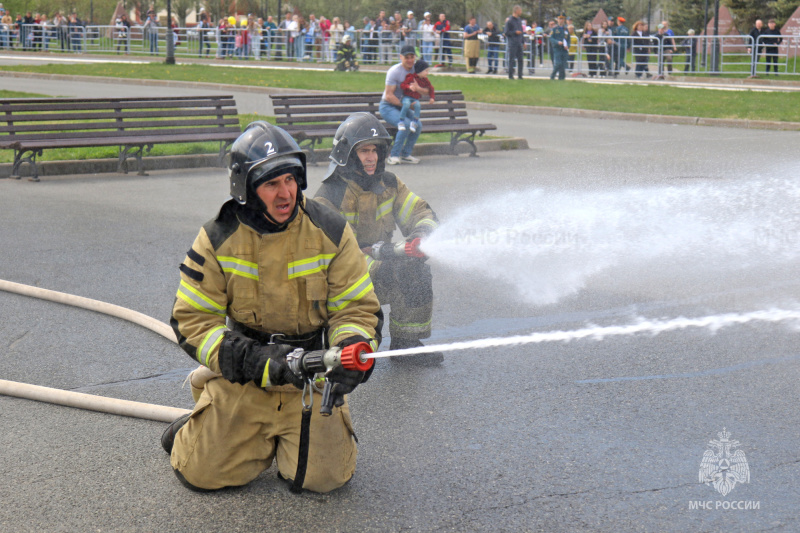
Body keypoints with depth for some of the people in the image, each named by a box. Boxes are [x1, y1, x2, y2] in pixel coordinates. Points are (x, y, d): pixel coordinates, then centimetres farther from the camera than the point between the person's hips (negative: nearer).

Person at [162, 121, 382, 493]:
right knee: (204, 472, -8)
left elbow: (359, 309, -4)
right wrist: (256, 361, -24)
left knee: (323, 475, -11)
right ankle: (200, 430, 28)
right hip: (242, 377, 0)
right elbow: (191, 319, -10)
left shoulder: (330, 232, -8)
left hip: (311, 376, 0)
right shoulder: (218, 239, -9)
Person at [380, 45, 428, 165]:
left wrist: (418, 88, -24)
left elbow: (426, 93, -1)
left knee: (417, 125, -17)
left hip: (403, 106, 6)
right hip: (387, 106, -6)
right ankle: (393, 156, -18)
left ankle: (405, 154, -2)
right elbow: (388, 96, -19)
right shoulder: (394, 71, -18)